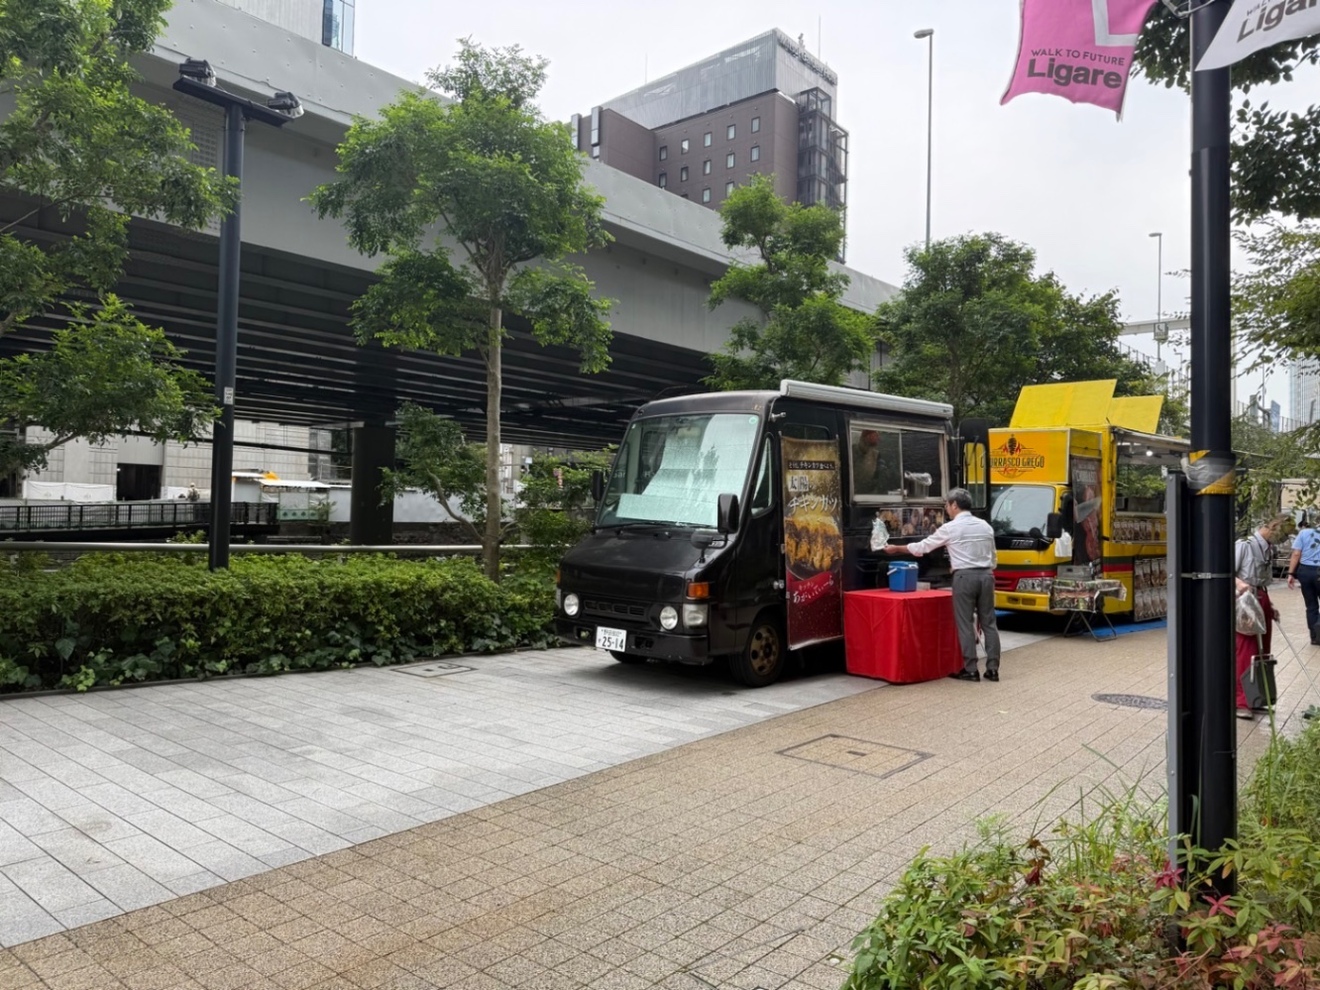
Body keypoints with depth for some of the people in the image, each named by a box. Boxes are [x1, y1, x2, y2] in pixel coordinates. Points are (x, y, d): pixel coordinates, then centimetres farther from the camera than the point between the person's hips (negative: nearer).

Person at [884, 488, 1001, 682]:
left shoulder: (950, 528, -5)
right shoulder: (985, 526, 11)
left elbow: (922, 547, 3)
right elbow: (992, 557, 15)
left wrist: (896, 548, 15)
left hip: (965, 577, -5)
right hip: (985, 575, 6)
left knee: (965, 624, 1)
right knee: (988, 622, 8)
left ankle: (970, 670, 3)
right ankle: (992, 669, 8)